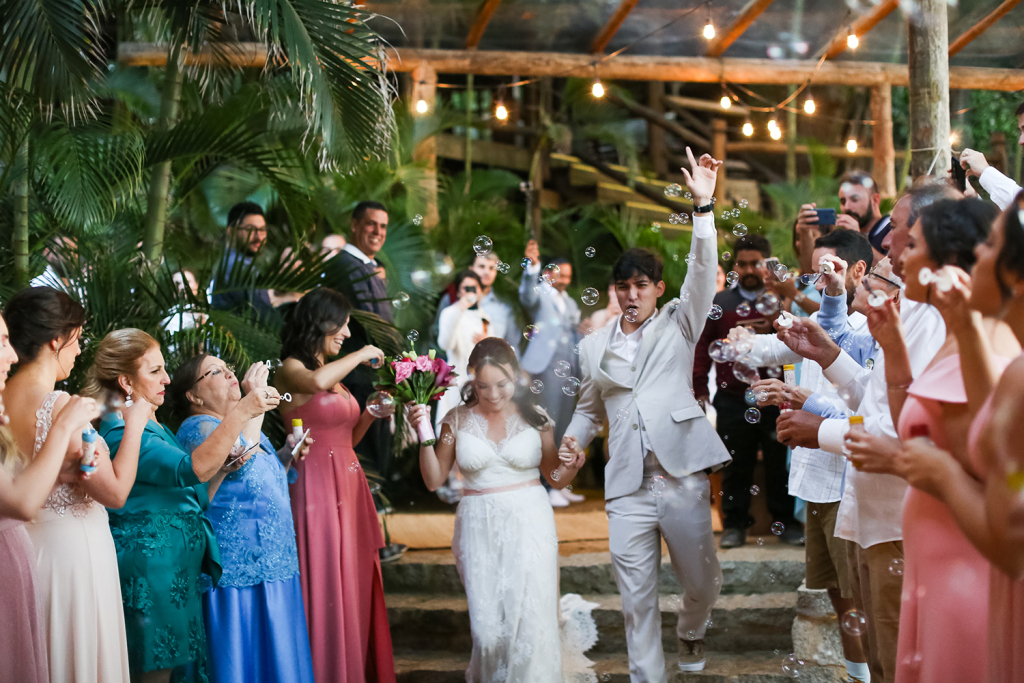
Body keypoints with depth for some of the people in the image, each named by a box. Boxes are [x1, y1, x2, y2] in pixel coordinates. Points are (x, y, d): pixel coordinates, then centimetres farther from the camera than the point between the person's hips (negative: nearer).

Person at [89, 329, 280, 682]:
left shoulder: (152, 427, 18)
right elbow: (194, 469, -28)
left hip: (181, 572, 9)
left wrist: (224, 469, 3)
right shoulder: (121, 433, -14)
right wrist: (242, 412, -28)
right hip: (150, 577, -9)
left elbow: (191, 500, 19)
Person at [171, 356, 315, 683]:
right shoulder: (198, 427, -9)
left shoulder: (247, 425, 17)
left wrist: (287, 456, 9)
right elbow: (237, 460, -28)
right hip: (235, 570, -9)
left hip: (272, 566, 9)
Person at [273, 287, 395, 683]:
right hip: (318, 487, -8)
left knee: (356, 586, 9)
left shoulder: (336, 374, 17)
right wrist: (361, 355, -16)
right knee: (325, 586, -4)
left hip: (349, 487, 8)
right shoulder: (290, 369, -5)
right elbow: (316, 382, -30)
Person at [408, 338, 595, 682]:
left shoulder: (535, 417, 1)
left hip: (528, 524, 0)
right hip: (479, 527, 1)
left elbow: (555, 479, 11)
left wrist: (570, 466, -11)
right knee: (487, 624, 1)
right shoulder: (458, 419, 2)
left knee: (531, 619, -5)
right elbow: (434, 480, 3)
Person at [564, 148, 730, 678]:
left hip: (682, 479, -1)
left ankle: (691, 633, 40)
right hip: (627, 488, 1)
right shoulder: (593, 347, 15)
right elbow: (588, 409, 23)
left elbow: (702, 270, -6)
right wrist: (571, 441, 2)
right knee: (637, 600, 2)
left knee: (703, 584, 8)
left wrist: (703, 207, -19)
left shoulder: (679, 324, 9)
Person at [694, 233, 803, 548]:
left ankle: (787, 522, 16)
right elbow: (703, 345, 10)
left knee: (780, 462, 5)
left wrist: (772, 331, -16)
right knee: (736, 464, 6)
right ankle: (735, 524, 15)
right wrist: (700, 387, 3)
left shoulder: (781, 300, 7)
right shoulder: (720, 303, 12)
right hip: (733, 400, 1)